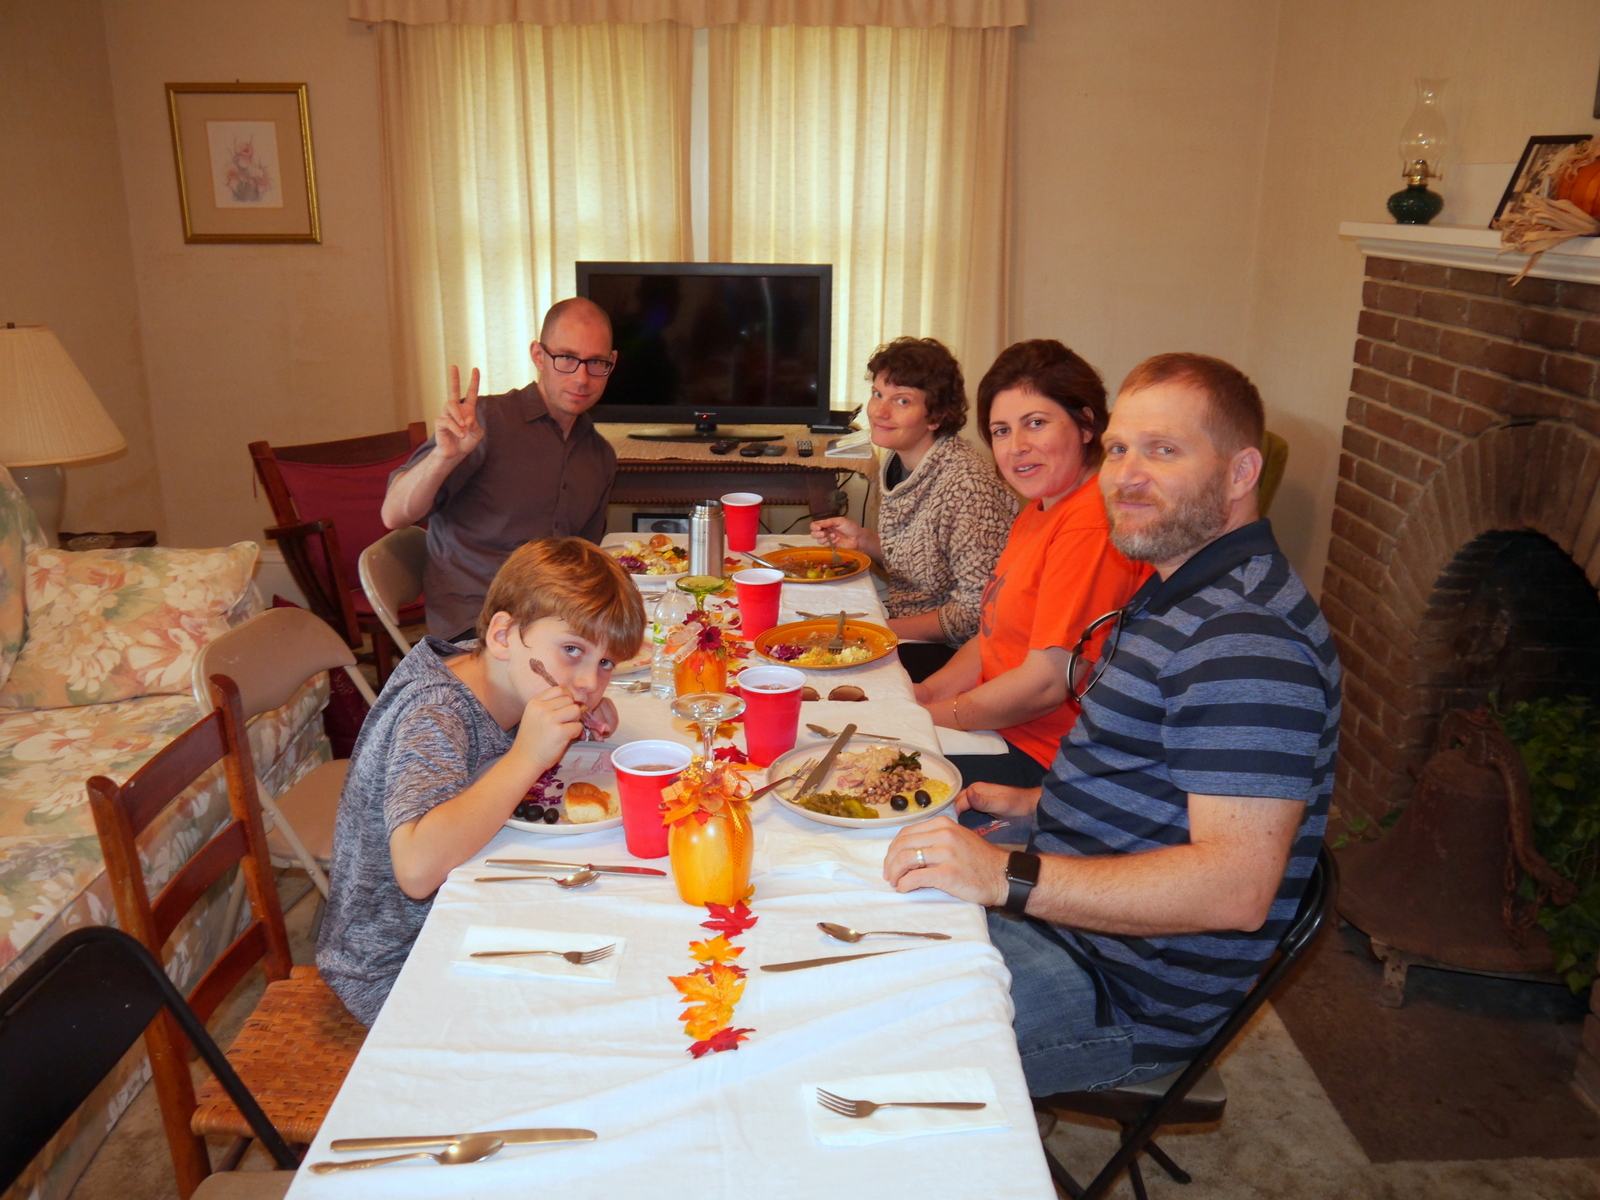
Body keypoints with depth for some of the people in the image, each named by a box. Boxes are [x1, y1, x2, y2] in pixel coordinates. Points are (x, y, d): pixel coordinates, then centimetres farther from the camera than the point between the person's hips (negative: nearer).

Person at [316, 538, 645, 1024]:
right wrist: (527, 758, -39)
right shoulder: (433, 714, -28)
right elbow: (417, 869, -42)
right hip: (394, 971, -8)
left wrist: (577, 721, -6)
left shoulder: (497, 676, -6)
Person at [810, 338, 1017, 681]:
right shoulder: (895, 463, 2)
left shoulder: (965, 482, -23)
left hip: (953, 653, -8)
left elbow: (978, 610, -22)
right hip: (904, 630, 8)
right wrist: (863, 540, 0)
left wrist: (884, 630, -20)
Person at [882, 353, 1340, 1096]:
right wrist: (1035, 805, 13)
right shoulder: (1177, 593, 11)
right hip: (1064, 916, 11)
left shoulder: (1248, 640, -25)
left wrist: (1010, 878, -34)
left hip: (1127, 996, -10)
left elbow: (1236, 887, -32)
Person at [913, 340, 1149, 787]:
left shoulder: (1092, 524, -23)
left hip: (1044, 762, -9)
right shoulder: (1040, 511, 12)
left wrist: (933, 714, -11)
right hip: (998, 726, 9)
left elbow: (1049, 681, -23)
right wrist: (924, 693, 0)